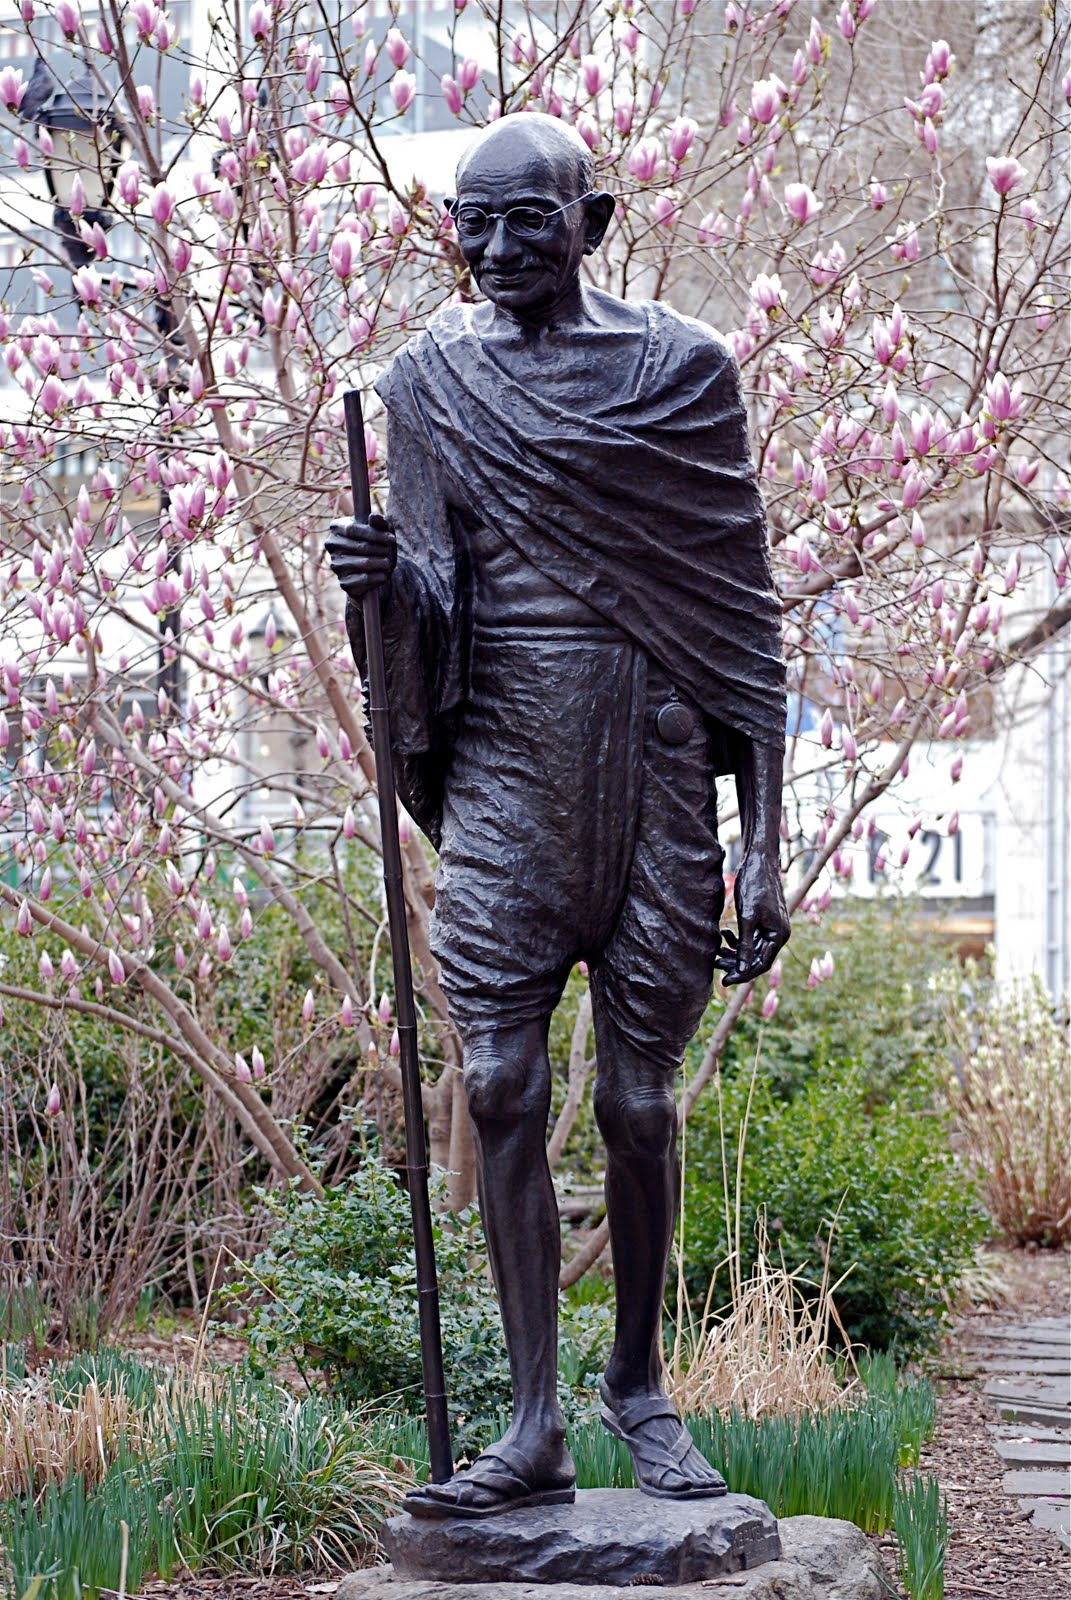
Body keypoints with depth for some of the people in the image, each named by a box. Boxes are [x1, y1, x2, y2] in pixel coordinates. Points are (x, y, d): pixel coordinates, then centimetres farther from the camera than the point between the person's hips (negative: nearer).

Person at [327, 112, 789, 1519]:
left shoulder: (681, 369, 1)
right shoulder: (431, 378, 7)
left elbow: (745, 619, 1)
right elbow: (433, 611, 8)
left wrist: (763, 849, -3)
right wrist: (379, 580, -17)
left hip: (656, 770, -1)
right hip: (504, 770, 1)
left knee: (638, 1102, 3)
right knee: (500, 1088, -7)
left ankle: (640, 1379, 24)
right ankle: (536, 1426, 0)